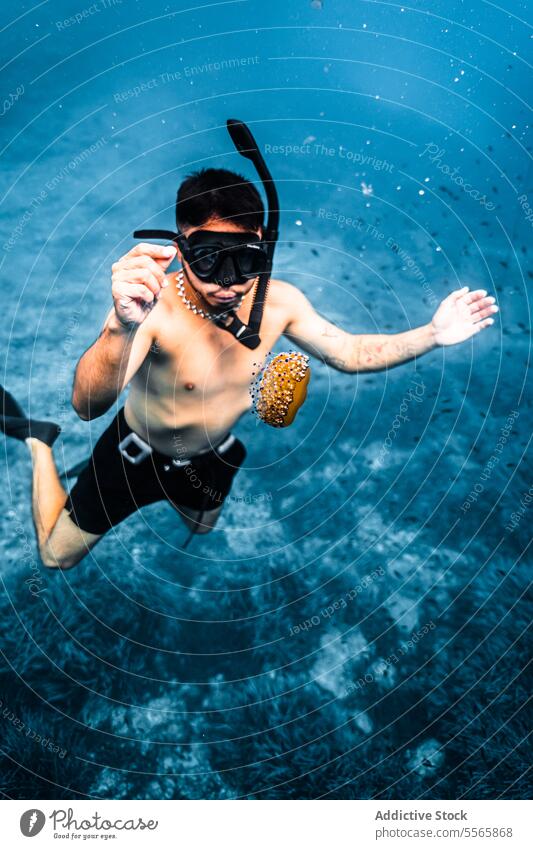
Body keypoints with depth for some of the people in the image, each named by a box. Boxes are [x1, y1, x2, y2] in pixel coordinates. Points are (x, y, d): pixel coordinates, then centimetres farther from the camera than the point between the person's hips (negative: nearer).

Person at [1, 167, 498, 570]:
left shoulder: (279, 303, -22)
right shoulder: (154, 305, -38)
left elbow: (349, 353, -8)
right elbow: (88, 405, -51)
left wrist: (433, 334, -20)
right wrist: (123, 329, -71)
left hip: (211, 457, 5)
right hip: (137, 454, -4)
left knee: (203, 526, 34)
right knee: (57, 555, 13)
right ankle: (41, 441, 32)